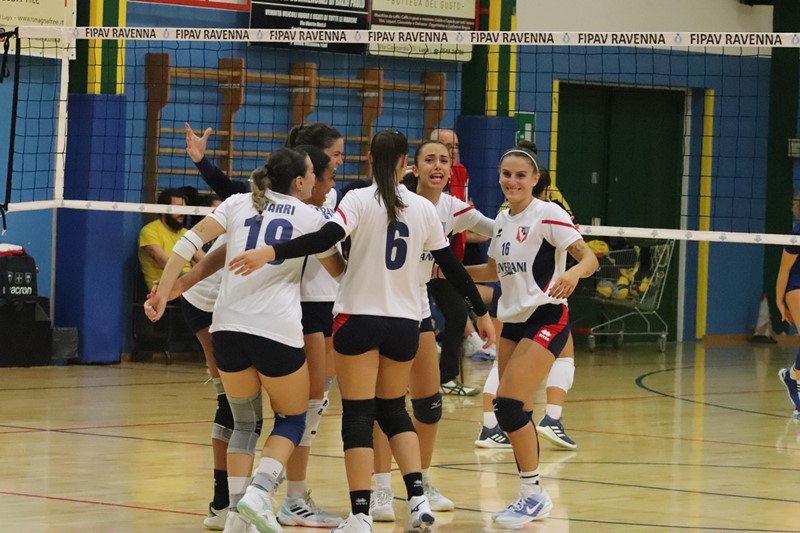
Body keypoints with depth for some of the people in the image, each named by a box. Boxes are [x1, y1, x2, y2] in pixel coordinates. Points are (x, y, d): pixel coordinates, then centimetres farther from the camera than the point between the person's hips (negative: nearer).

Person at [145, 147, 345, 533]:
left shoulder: (239, 204, 11)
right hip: (278, 330, -3)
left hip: (228, 327, 3)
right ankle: (258, 493, -8)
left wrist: (162, 293, 3)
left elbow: (190, 242, 1)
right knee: (292, 420, 15)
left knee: (244, 422, 18)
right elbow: (339, 271, 18)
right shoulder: (309, 217, 7)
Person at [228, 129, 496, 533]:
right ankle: (418, 500, 4)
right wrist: (481, 312, 20)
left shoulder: (359, 200, -7)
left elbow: (326, 238, -24)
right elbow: (451, 264, 9)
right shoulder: (423, 209, 4)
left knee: (358, 415, 0)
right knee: (393, 410, 19)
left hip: (359, 317, -3)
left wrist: (270, 253, -32)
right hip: (404, 322, 4)